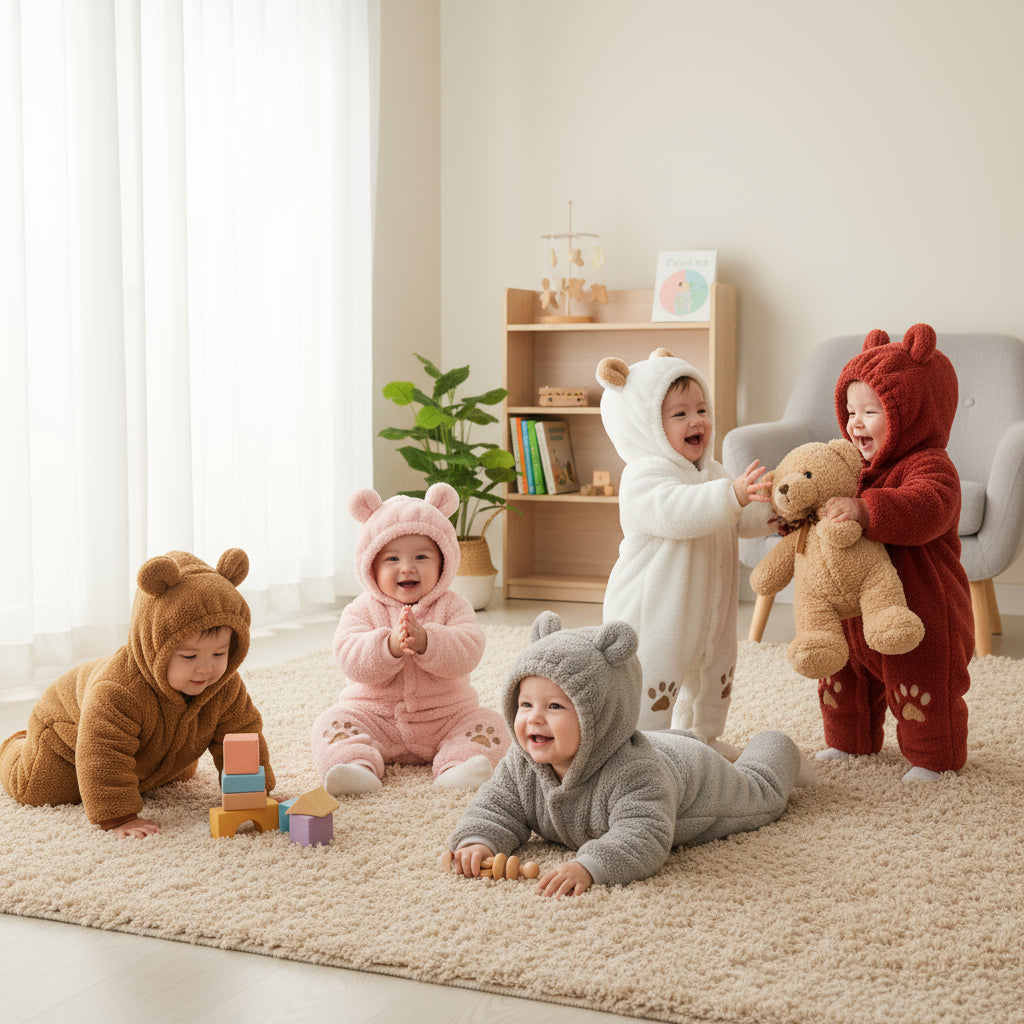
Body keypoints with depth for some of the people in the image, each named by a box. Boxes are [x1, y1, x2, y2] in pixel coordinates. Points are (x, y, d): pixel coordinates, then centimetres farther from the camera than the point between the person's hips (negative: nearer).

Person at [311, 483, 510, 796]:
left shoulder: (452, 607, -1)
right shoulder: (362, 610, -1)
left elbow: (467, 652, -18)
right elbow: (350, 659, -17)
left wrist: (425, 641, -35)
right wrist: (390, 646, -35)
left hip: (445, 717, 0)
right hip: (374, 714, 0)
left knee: (490, 724, -21)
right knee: (332, 723, -22)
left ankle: (456, 767, -38)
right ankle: (358, 765, -41)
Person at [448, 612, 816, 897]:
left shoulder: (633, 774, -53)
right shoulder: (523, 764, -33)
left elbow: (642, 838, -61)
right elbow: (496, 809, -24)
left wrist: (588, 866, -76)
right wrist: (477, 840, -47)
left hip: (693, 777, -4)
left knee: (759, 793, 26)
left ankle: (775, 753, 53)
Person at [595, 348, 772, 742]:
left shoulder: (712, 473, 11)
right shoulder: (644, 477, -20)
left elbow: (741, 520, 19)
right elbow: (676, 512, -38)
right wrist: (731, 495, -48)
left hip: (707, 611, 9)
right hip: (655, 612, -9)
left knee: (714, 675, 24)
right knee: (654, 683, -7)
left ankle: (702, 738, 43)